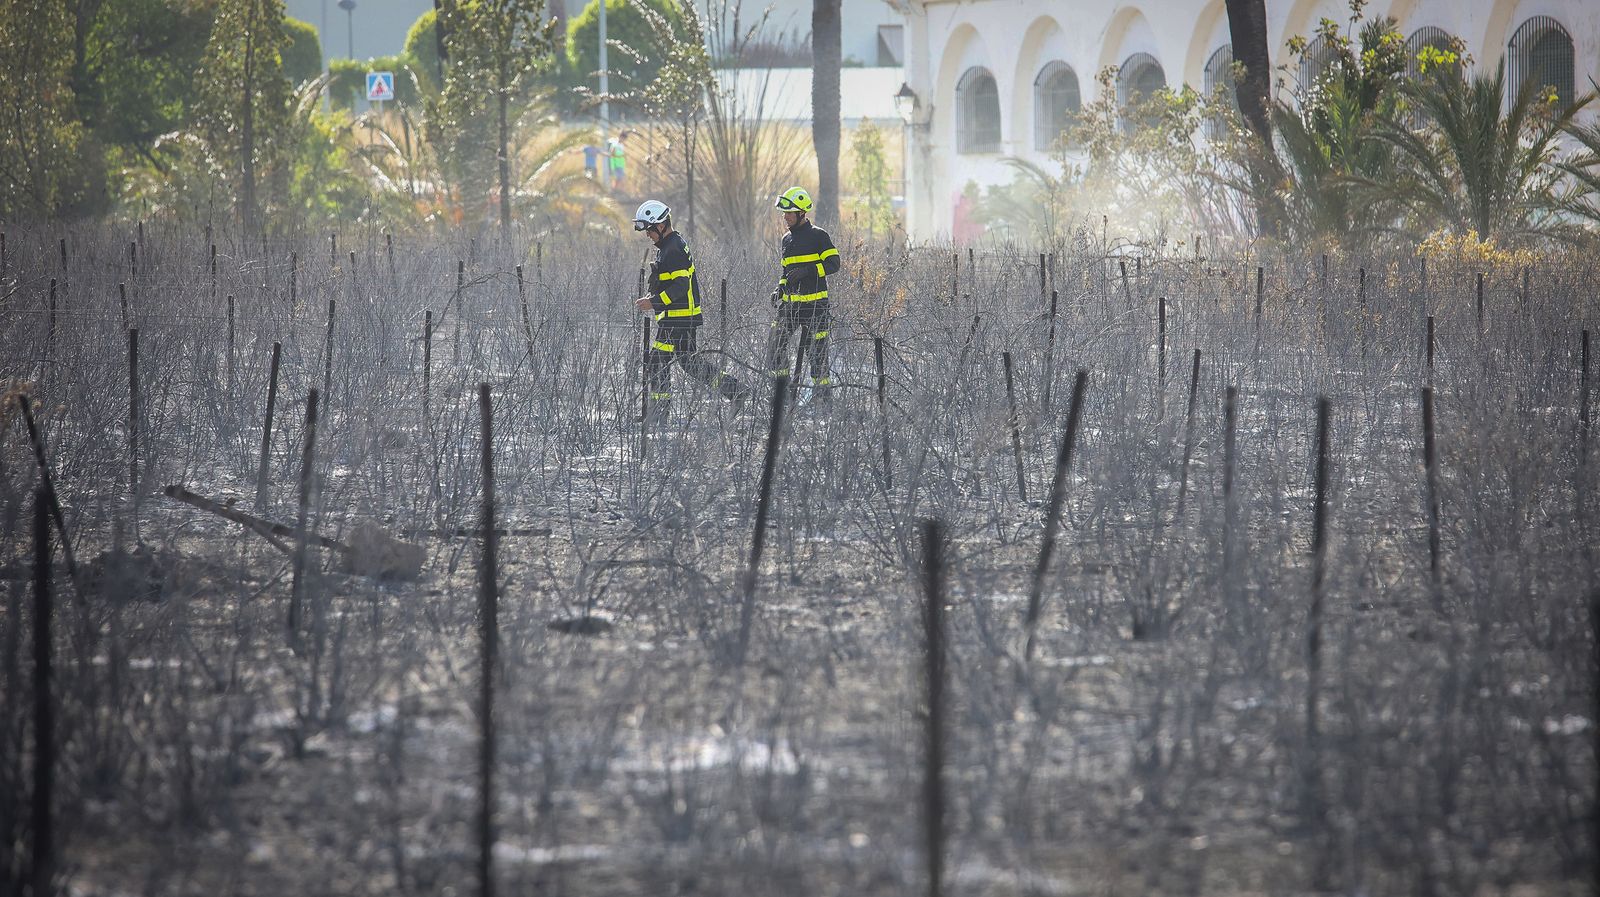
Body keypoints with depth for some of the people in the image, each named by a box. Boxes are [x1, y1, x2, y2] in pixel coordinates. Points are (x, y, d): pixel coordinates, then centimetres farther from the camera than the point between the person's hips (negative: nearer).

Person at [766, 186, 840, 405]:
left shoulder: (818, 236, -6)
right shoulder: (787, 239, 16)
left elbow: (833, 264, -12)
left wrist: (807, 270, -23)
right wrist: (780, 289, 11)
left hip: (814, 304, -6)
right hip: (790, 303, 6)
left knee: (816, 350, -2)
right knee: (775, 343, -3)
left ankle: (823, 393, 8)